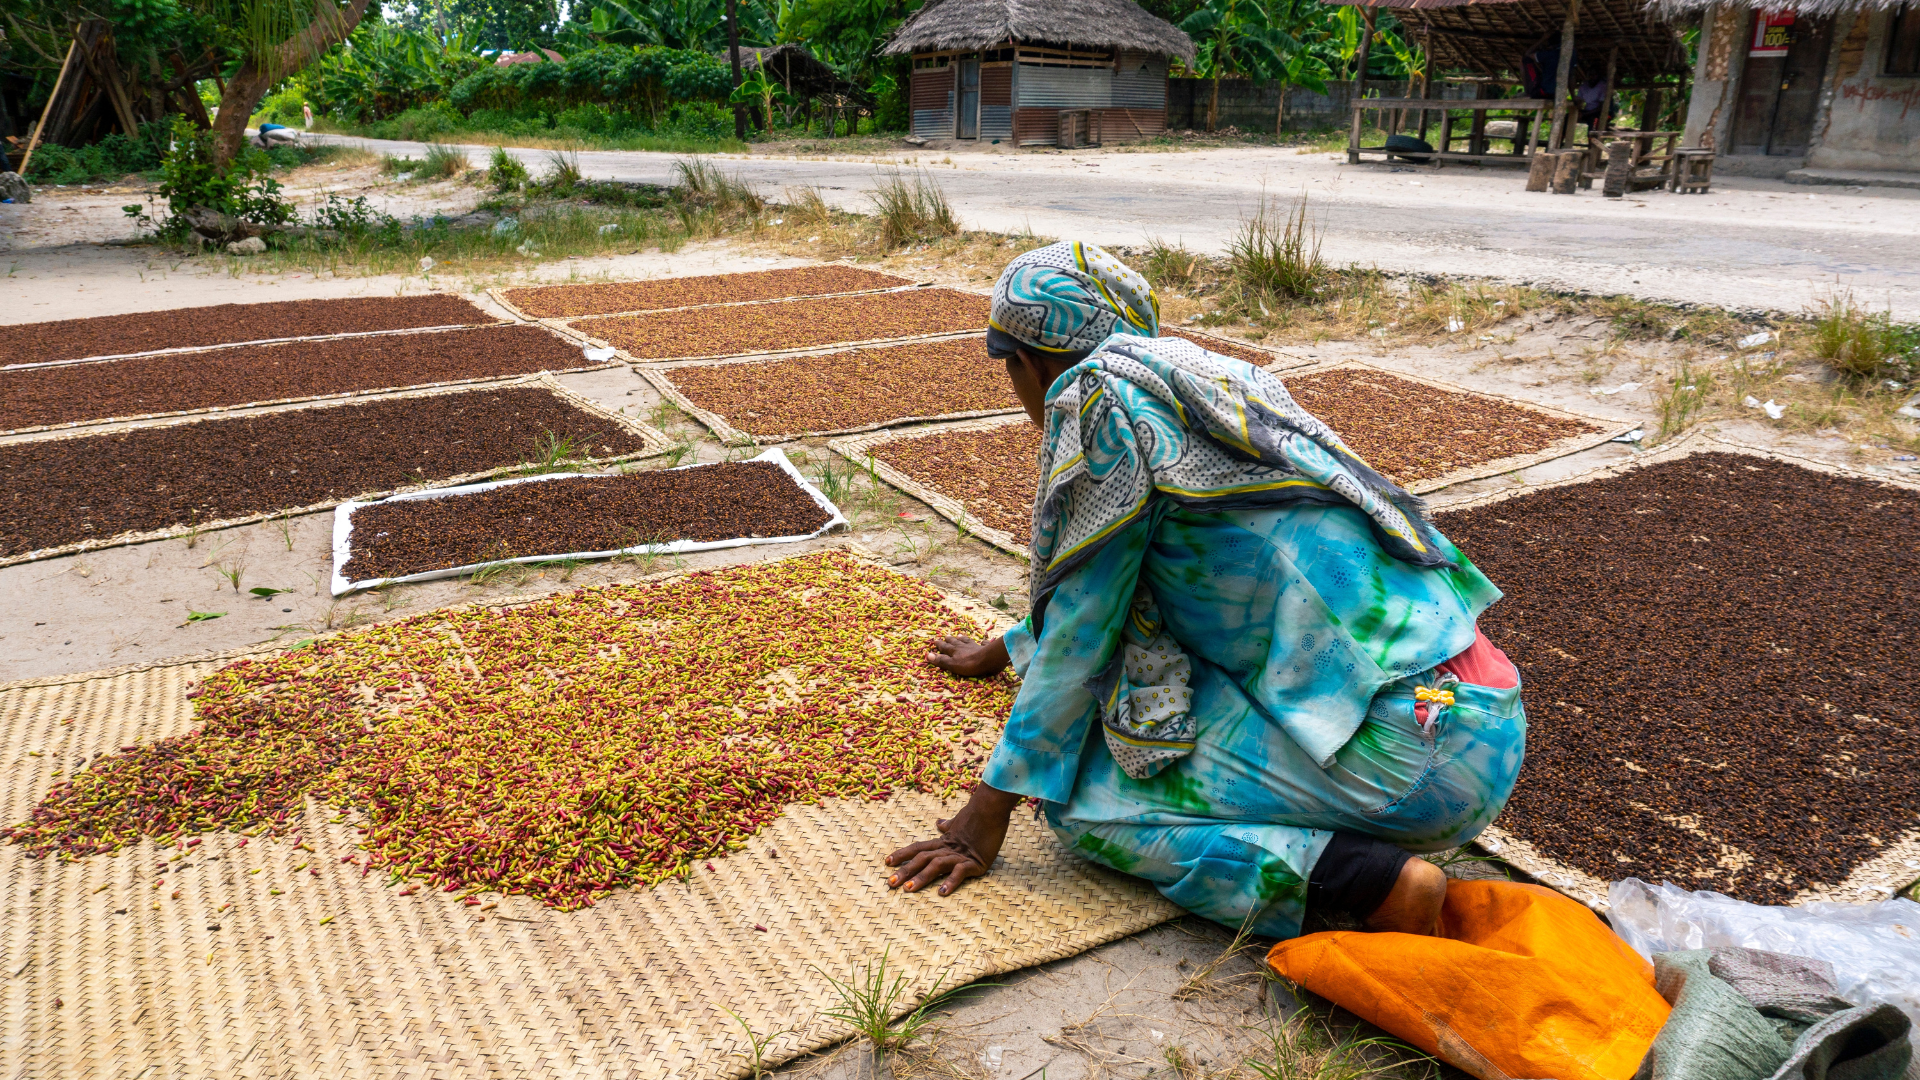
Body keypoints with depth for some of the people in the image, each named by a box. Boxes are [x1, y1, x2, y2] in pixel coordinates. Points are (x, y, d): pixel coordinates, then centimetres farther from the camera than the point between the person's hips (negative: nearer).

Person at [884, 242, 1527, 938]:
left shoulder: (1102, 392, -7)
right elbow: (1088, 590, 33)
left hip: (1406, 746, -9)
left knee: (1082, 801, 0)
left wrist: (990, 808, 3)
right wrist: (1005, 652, 48)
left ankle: (1379, 881, -10)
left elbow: (1080, 626, -6)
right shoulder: (1196, 377, 19)